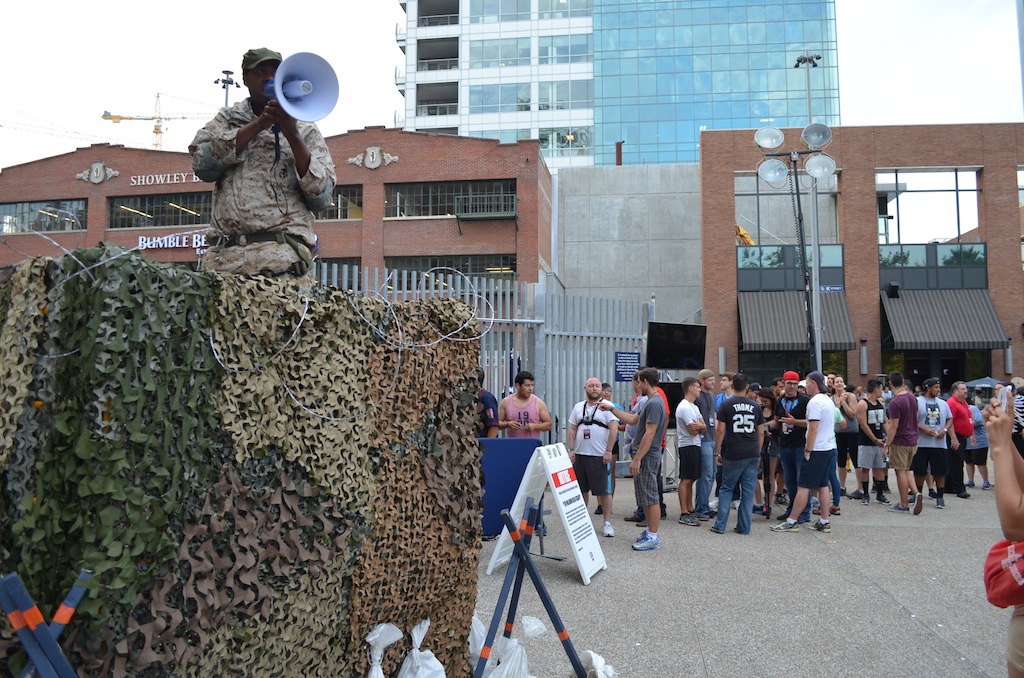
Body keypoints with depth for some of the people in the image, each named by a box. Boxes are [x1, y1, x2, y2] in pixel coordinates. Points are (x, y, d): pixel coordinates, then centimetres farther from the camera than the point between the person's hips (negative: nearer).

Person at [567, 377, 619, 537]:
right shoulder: (578, 407, 12)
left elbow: (614, 429, -10)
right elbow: (572, 430, 14)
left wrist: (608, 452, -14)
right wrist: (571, 450, 5)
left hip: (599, 456, -5)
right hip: (579, 455, 5)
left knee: (604, 490, -1)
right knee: (581, 490, 12)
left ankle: (607, 523, 7)